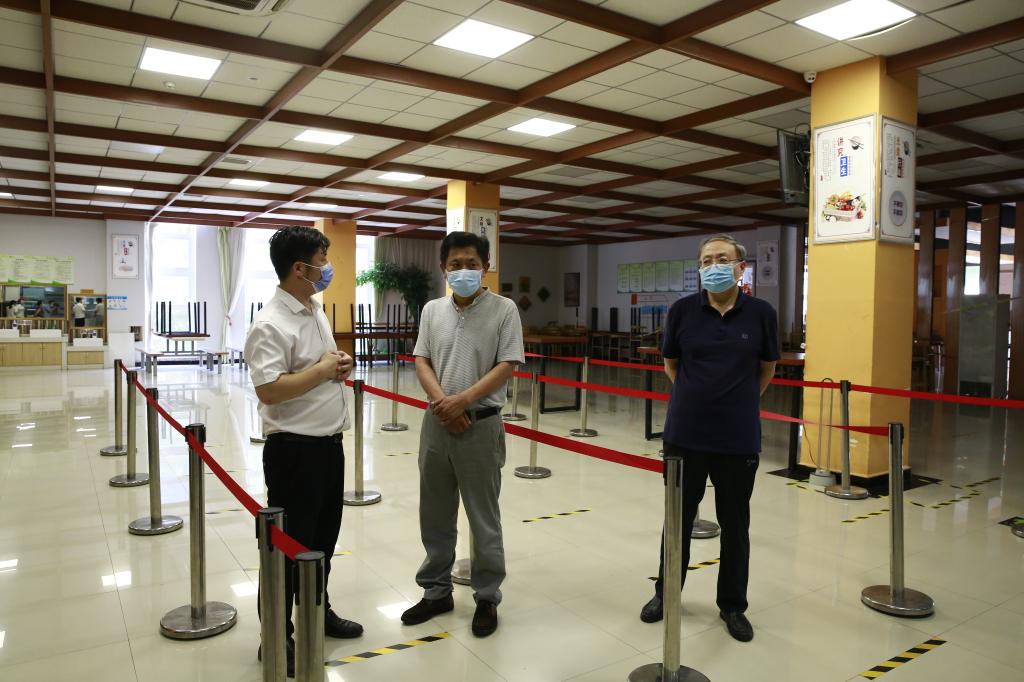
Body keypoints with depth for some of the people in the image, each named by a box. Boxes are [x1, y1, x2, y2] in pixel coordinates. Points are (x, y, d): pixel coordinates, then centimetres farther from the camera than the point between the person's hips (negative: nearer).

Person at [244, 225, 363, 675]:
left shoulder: (316, 311, 10)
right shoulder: (271, 324, -20)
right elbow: (268, 389, -28)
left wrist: (338, 367, 1)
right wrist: (322, 370, -21)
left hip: (329, 443, 9)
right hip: (296, 450, -9)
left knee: (323, 537, 21)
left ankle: (317, 612, 41)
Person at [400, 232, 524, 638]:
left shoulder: (503, 310, -5)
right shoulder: (432, 310, 7)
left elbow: (507, 366, -10)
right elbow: (422, 362, 5)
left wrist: (463, 400, -17)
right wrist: (441, 401, -11)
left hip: (481, 424, -4)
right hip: (436, 423, 4)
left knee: (484, 518, 6)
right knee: (435, 514, 14)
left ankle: (487, 598, 23)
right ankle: (436, 591, 31)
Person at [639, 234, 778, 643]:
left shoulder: (761, 314, -5)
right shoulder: (682, 310, -6)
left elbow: (767, 369, 10)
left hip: (738, 437, 0)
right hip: (685, 433, 0)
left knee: (735, 524, 12)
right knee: (678, 518, 14)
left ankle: (732, 605, 31)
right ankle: (665, 592, 33)